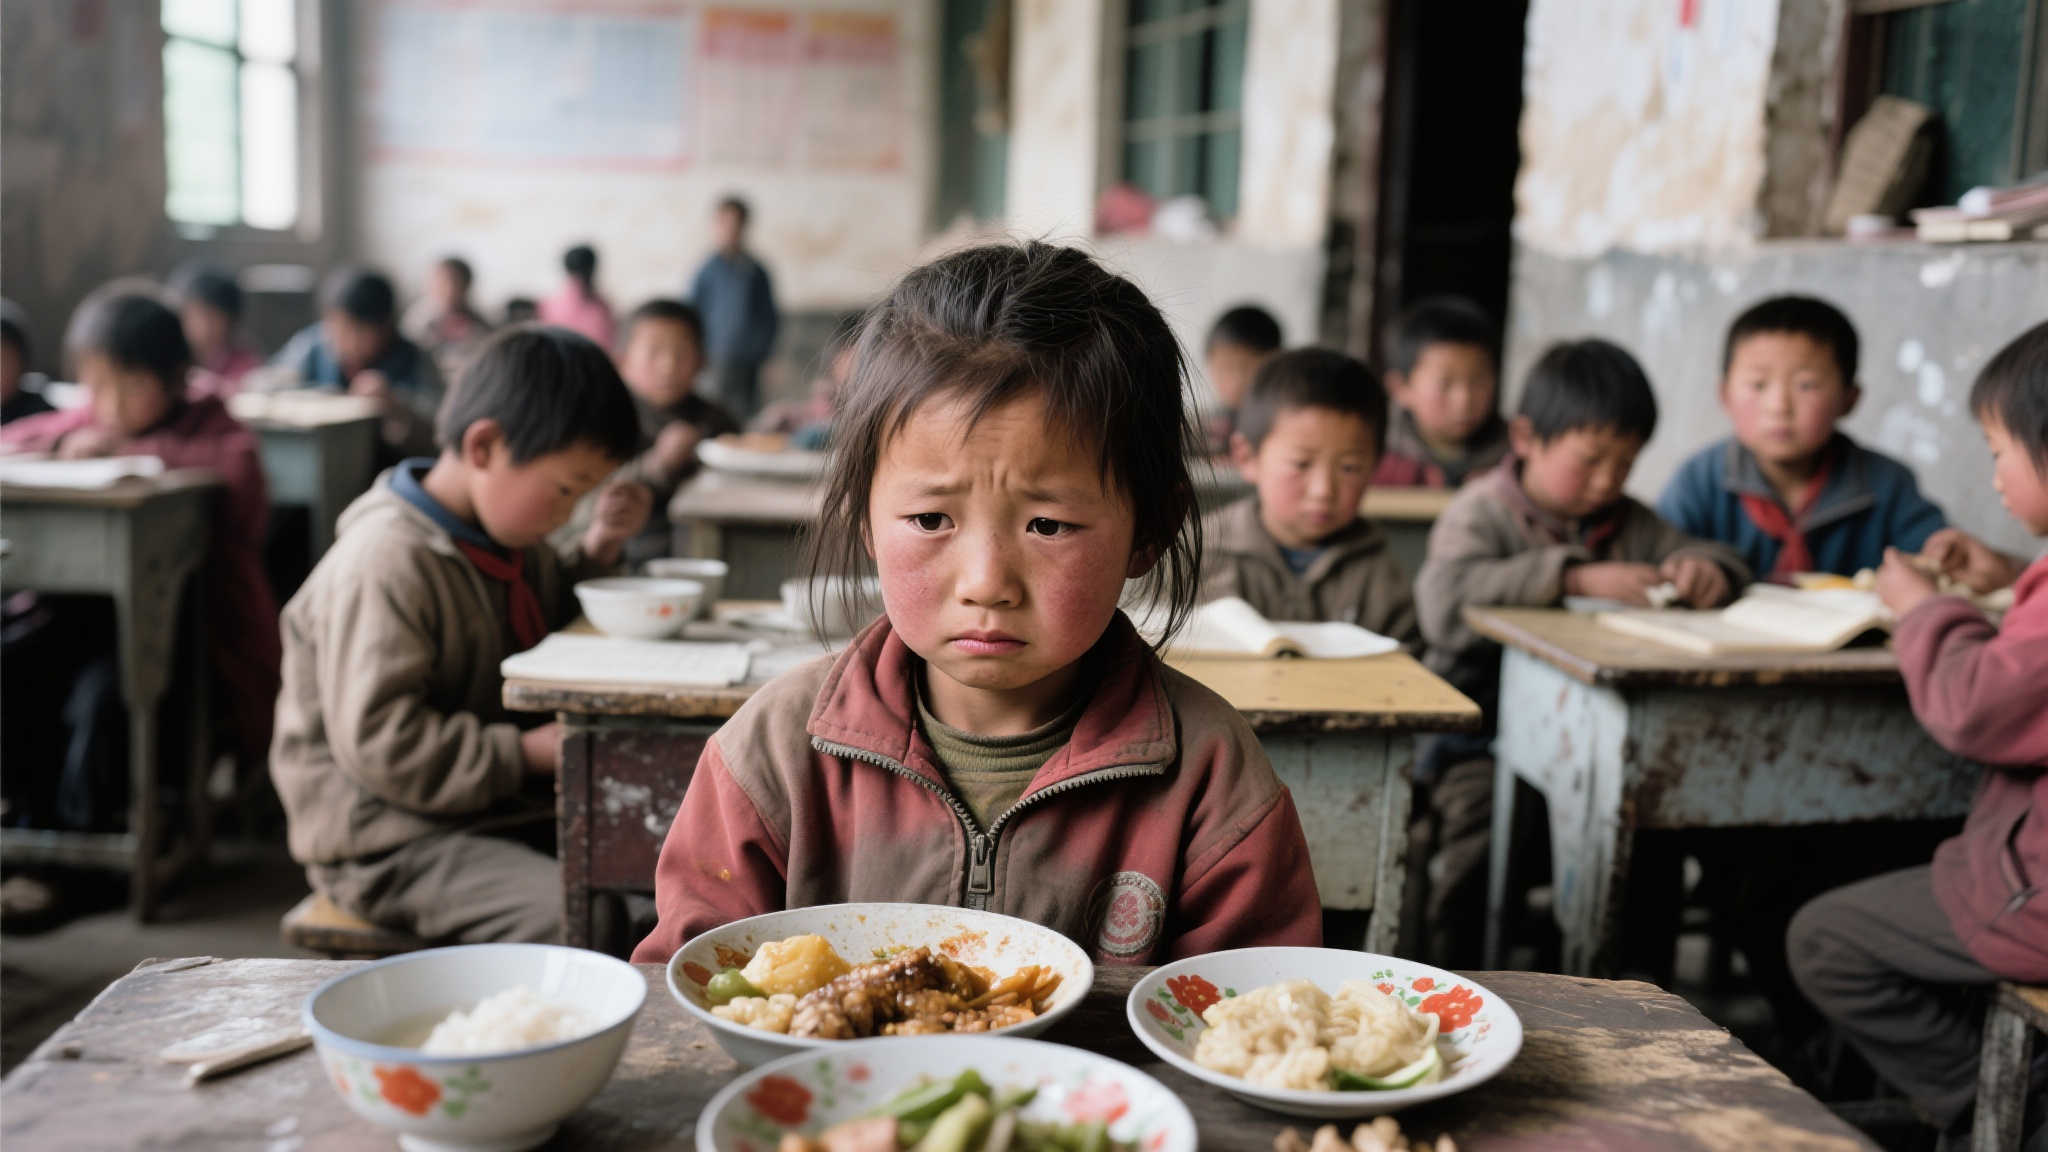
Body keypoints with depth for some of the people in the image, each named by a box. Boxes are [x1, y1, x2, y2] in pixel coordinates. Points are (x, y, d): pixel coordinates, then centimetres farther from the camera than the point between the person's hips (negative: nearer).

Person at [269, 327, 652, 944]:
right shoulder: (385, 563, -21)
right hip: (390, 842, -9)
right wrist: (529, 752, -24)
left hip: (498, 809, 9)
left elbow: (549, 623, 29)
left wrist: (597, 549, 10)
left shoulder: (502, 538, 10)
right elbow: (376, 740, -26)